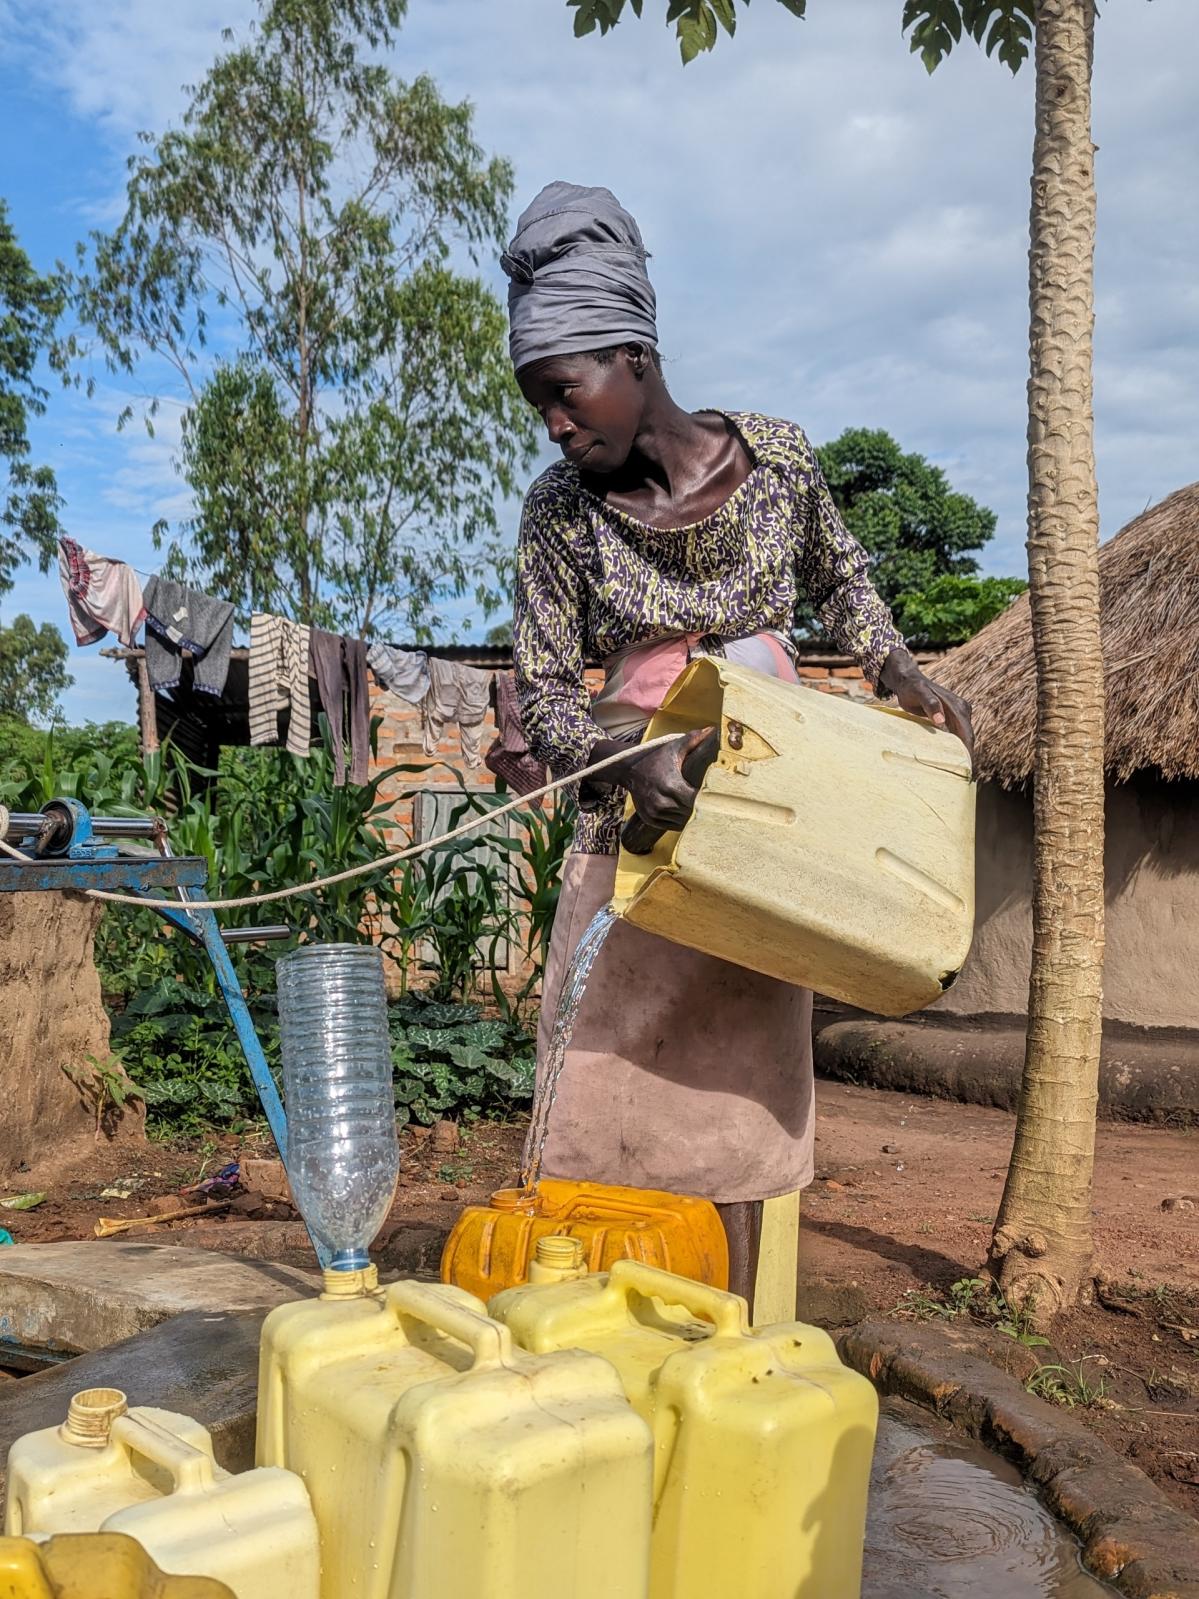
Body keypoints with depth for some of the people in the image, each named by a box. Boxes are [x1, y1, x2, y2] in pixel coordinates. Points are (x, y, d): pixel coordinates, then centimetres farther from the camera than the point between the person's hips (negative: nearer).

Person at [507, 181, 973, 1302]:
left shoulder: (777, 457, -2)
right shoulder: (559, 511, -5)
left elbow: (839, 581, 17)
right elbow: (542, 700, -4)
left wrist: (896, 670, 1)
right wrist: (625, 757, -24)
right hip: (631, 822, 0)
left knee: (735, 1099, 5)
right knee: (609, 1100, -1)